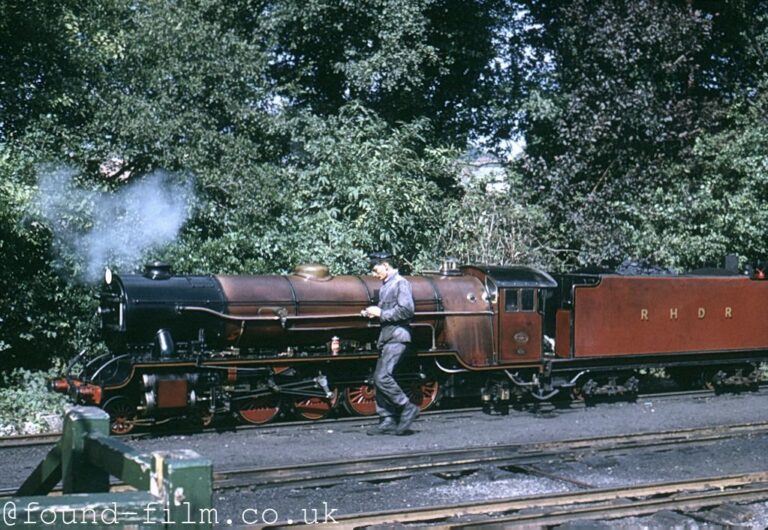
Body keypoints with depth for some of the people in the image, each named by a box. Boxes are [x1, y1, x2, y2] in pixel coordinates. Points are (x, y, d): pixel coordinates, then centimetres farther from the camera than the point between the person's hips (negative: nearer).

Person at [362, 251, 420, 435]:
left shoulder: (401, 283, -8)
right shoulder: (385, 286, 18)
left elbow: (406, 311, -18)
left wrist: (381, 313, -13)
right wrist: (374, 313, 8)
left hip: (397, 337, -10)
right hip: (386, 337, 10)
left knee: (382, 377, -17)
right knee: (379, 378, 6)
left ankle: (407, 408, -5)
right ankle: (387, 421, 10)